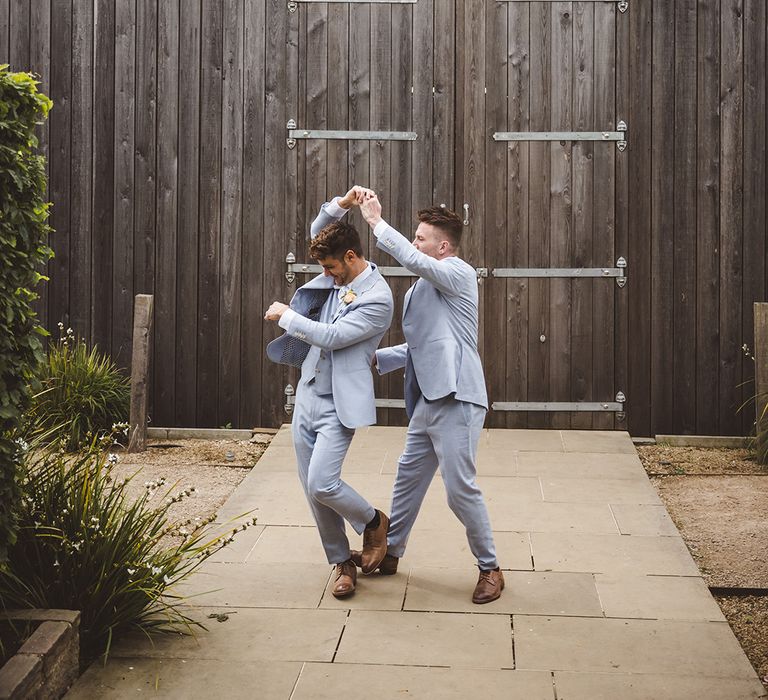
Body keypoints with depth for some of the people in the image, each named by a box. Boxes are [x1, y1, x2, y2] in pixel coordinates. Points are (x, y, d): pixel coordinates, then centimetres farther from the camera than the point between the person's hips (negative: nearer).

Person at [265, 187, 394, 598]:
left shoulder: (377, 298, -16)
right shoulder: (339, 276, 7)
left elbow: (331, 336, -21)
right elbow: (319, 233, 14)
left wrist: (285, 316, -8)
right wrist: (341, 204, -4)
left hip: (338, 405, -8)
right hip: (307, 397, 8)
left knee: (321, 484, -17)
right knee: (313, 491, 8)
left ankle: (373, 522, 12)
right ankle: (342, 563, 22)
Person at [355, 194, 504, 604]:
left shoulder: (459, 274, -9)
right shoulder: (424, 287, 18)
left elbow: (414, 260, -27)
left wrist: (376, 222, -19)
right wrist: (375, 359, 14)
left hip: (456, 400, -9)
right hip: (428, 399, 9)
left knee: (460, 487, -6)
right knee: (409, 475, 16)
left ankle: (490, 568, 9)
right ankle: (389, 553, 31)